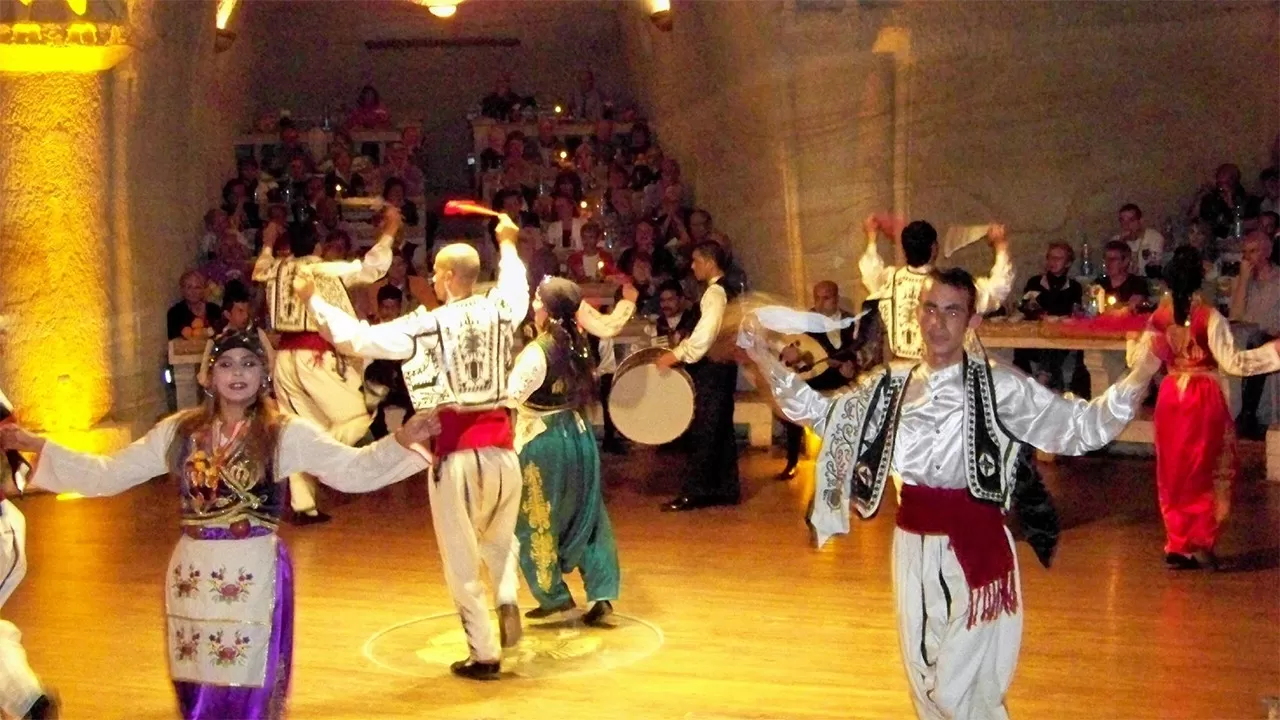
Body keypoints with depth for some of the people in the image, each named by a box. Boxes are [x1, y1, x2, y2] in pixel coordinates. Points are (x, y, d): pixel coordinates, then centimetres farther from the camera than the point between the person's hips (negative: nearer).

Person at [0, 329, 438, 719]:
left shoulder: (286, 433, -4)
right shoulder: (180, 431, 5)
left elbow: (351, 470, -12)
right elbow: (108, 474, 7)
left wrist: (401, 442, -28)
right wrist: (35, 446, 1)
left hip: (254, 575, -3)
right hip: (193, 573, 3)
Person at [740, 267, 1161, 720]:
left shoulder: (999, 388, -10)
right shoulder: (891, 385, 3)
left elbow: (1083, 427, -13)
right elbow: (820, 413, 12)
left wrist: (1140, 377, -27)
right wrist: (764, 360, 4)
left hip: (975, 548, -5)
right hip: (913, 547, 5)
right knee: (925, 683, 16)